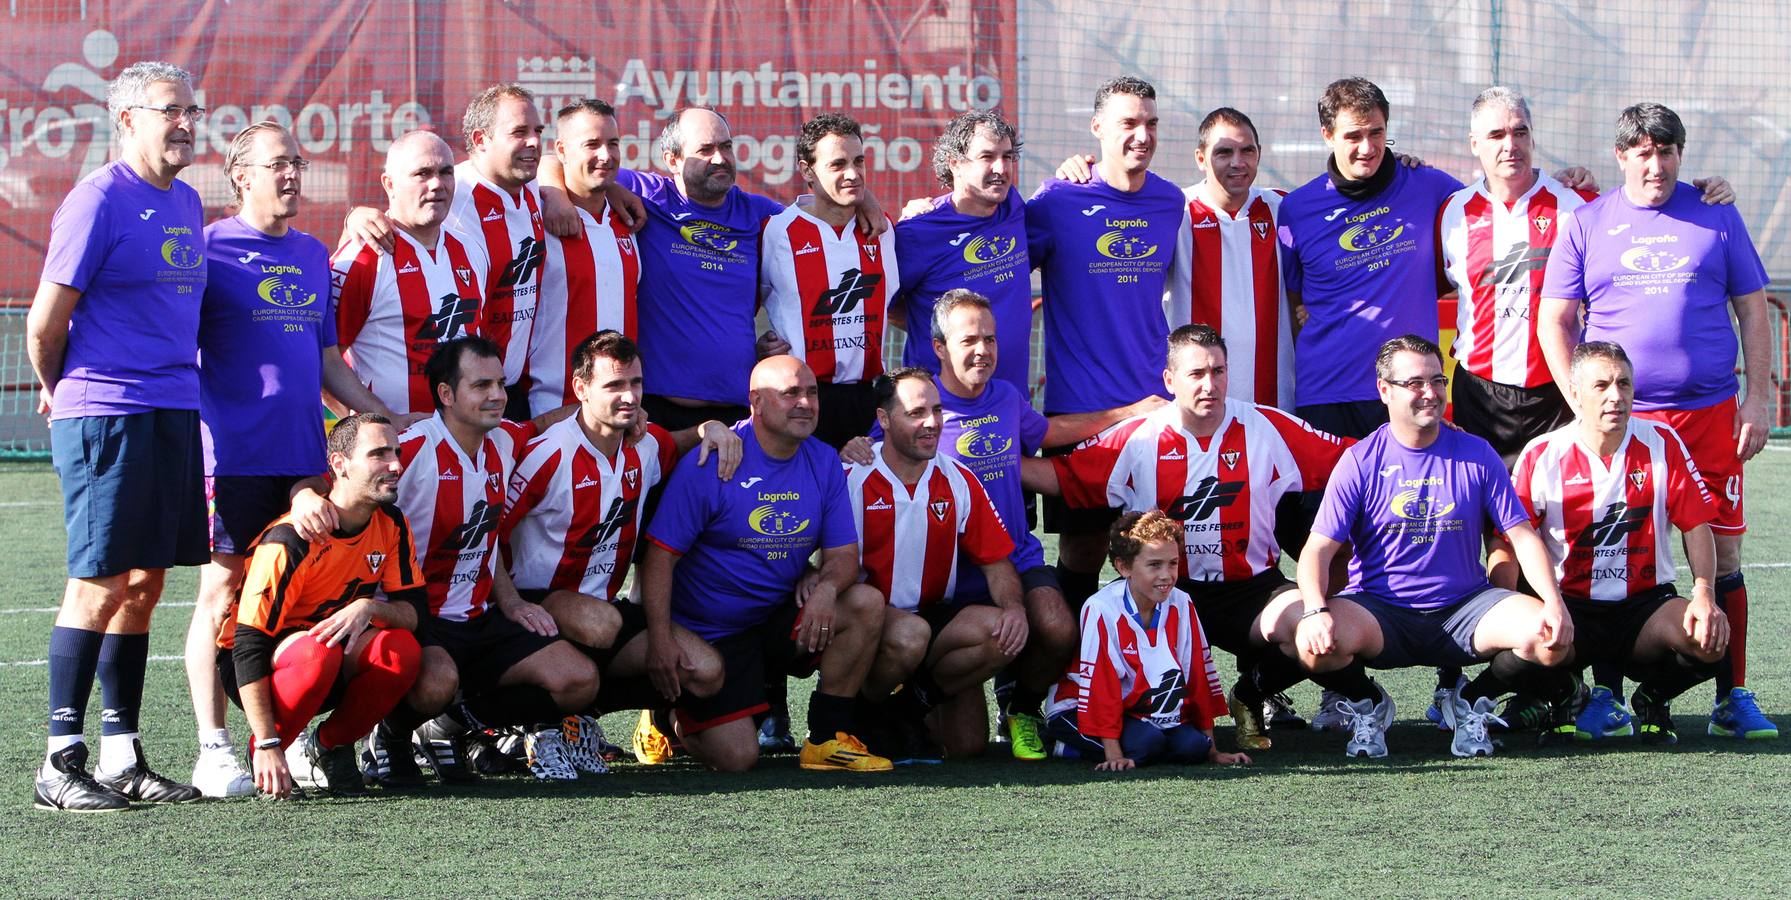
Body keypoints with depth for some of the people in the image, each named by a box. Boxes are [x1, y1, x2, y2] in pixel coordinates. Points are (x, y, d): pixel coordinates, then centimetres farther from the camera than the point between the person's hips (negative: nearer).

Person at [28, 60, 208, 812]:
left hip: (175, 413, 8)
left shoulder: (186, 203, 15)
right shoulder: (99, 201, -11)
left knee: (143, 583, 9)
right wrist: (57, 392, 6)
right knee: (99, 583, -6)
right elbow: (45, 323, -9)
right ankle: (61, 761, -1)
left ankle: (121, 757, 15)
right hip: (106, 415, -8)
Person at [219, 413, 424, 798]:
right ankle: (263, 755, -13)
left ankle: (327, 747, -2)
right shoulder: (291, 540, -25)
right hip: (260, 666, -5)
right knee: (319, 651, -38)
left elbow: (413, 610, -7)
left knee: (402, 649, -24)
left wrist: (369, 607, -33)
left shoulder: (392, 525, -5)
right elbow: (248, 644, -27)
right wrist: (267, 747, -32)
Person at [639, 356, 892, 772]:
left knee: (867, 603, -20)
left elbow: (844, 554, 3)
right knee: (736, 758, -17)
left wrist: (827, 585, -23)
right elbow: (660, 555, -15)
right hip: (710, 633, -5)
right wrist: (660, 640, -25)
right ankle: (677, 716, 19)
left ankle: (827, 739, -8)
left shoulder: (824, 463, 2)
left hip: (780, 620, 5)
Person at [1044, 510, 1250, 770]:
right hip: (1079, 709, -5)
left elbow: (1199, 674, 0)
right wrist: (1114, 755, -25)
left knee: (1193, 746, -20)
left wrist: (1212, 751, 1)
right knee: (1147, 741, -30)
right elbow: (1099, 684, -22)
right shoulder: (1102, 609, -23)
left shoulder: (1181, 606, -5)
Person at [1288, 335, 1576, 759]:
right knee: (1314, 643, -33)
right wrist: (1316, 610, -27)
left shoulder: (1476, 455, 4)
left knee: (1551, 637, -24)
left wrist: (1554, 603, -14)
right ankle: (1367, 705, 4)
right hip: (1379, 611, -2)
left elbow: (1522, 535, 3)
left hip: (1462, 610, 2)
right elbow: (1319, 549, -6)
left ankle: (1472, 703, 6)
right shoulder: (1360, 462, -1)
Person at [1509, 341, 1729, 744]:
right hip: (1569, 606, -1)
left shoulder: (1662, 443, 0)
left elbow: (1697, 525, 2)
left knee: (1709, 639, -30)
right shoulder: (1542, 455, -5)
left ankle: (1653, 697, 8)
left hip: (1646, 602, 2)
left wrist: (1704, 594, -15)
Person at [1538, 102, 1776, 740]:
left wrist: (1757, 399, 3)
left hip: (1711, 413, 1)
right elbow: (1554, 321, 7)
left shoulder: (1717, 217, 10)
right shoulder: (1586, 225, 8)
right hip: (1618, 418, -1)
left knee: (1721, 550, -1)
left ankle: (1732, 696, 5)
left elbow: (1752, 310, 12)